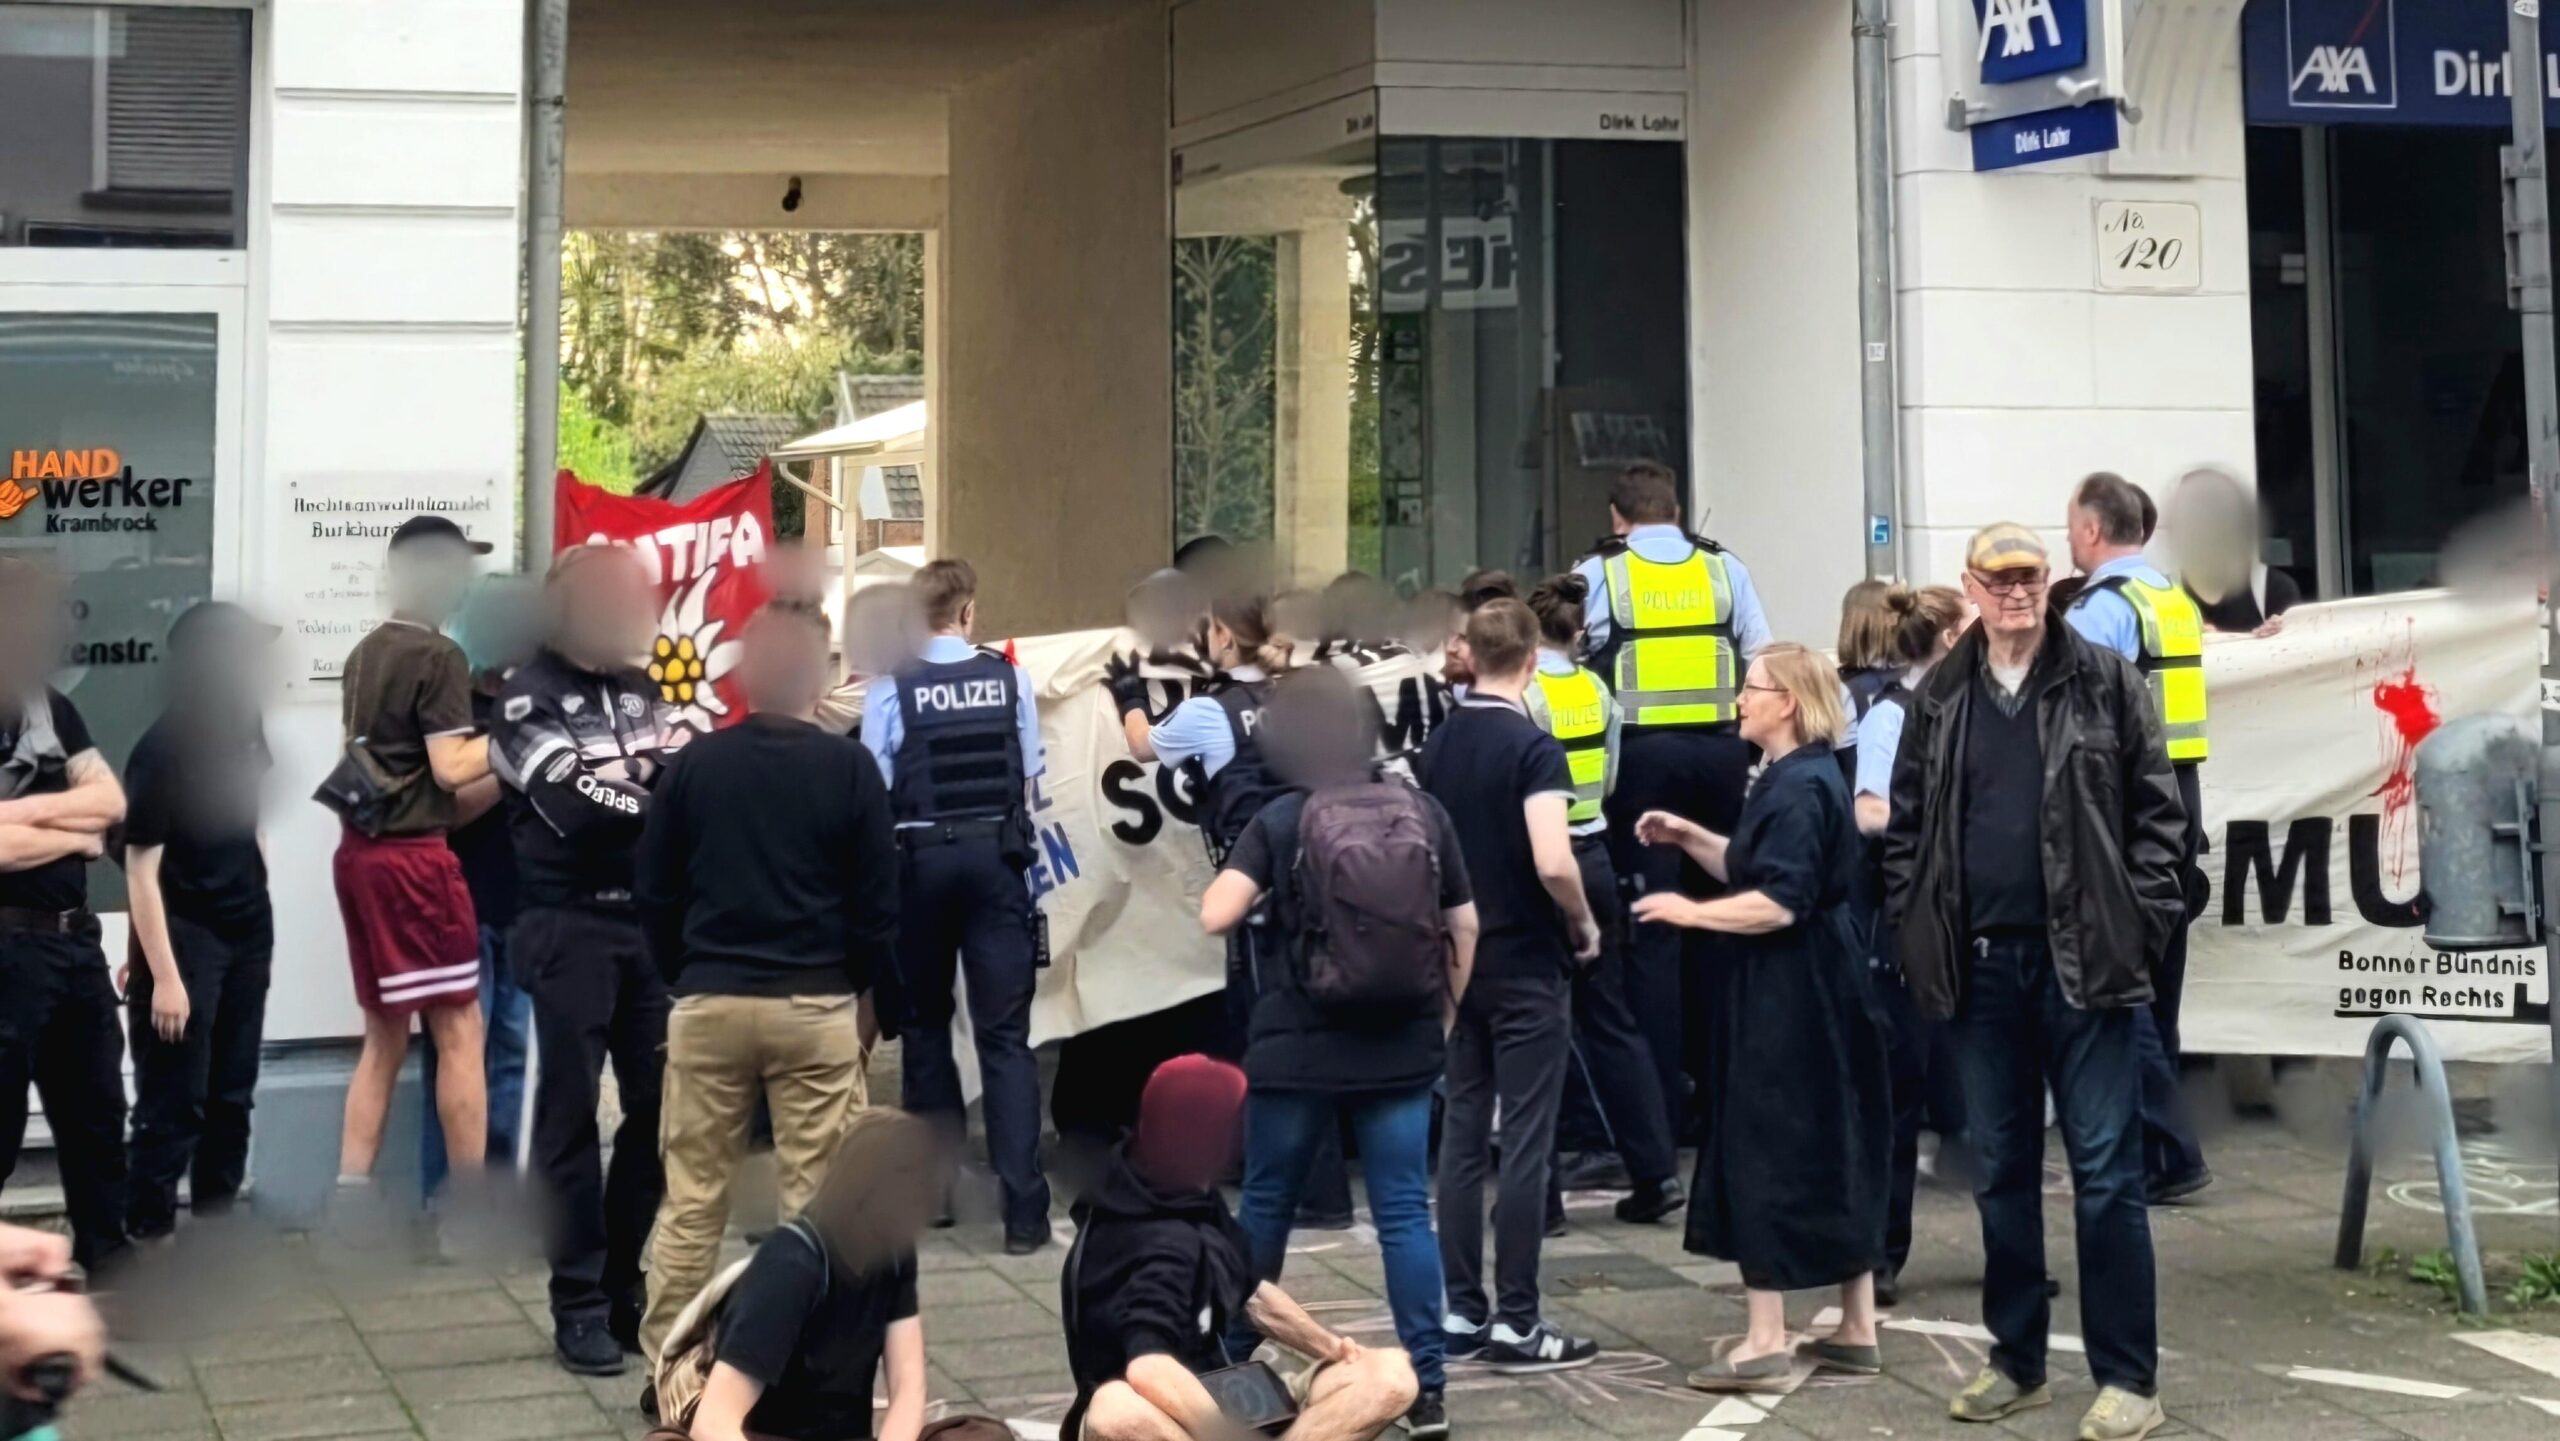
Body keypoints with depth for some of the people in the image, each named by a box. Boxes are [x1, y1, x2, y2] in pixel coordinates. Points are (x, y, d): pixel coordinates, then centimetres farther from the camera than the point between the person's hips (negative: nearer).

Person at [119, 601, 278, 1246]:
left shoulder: (240, 722, 1)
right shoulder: (163, 749, -19)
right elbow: (141, 869, -19)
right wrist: (164, 976, -21)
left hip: (246, 930, 7)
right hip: (184, 937, -7)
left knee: (231, 1097, 15)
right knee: (172, 1107, -1)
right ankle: (146, 1240, 7)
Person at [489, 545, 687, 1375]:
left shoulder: (639, 689, 14)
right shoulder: (529, 698, -5)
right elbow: (575, 807, -17)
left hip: (649, 923, 6)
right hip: (571, 929, -6)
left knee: (661, 1106, 7)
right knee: (571, 1113, 0)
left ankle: (625, 1286, 20)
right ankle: (579, 1306, 6)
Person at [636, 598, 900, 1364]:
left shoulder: (694, 762, 0)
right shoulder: (848, 767, -6)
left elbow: (653, 890, 5)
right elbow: (878, 901, -3)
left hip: (708, 1003, 2)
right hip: (815, 1007, -2)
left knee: (691, 1200, 9)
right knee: (815, 1201, 4)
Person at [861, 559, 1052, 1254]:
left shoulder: (893, 690, -6)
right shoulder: (1010, 680, -1)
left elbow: (873, 790, -6)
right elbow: (1031, 779, 3)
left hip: (921, 859, 0)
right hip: (997, 857, 0)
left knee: (925, 1021, 17)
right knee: (1005, 1033, -1)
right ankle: (1023, 1207, -7)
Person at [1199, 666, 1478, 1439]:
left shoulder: (1280, 821, -7)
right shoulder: (1423, 812, 2)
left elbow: (1215, 917, -17)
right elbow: (1465, 926, 7)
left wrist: (1243, 881, 4)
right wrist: (1444, 1016, 18)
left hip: (1299, 1049, -2)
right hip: (1402, 1048, 2)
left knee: (1266, 1205, 14)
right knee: (1404, 1211, 4)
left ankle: (1229, 1363, 27)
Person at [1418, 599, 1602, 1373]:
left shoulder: (1437, 743, 6)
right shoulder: (1533, 746, -14)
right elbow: (1552, 863, -25)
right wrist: (1585, 925, -8)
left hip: (1459, 959, 6)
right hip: (1527, 965, -6)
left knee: (1463, 1135, 10)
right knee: (1524, 1143, -2)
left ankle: (1461, 1311, 14)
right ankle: (1515, 1322, 1)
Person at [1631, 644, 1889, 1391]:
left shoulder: (1800, 787, -19)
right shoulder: (1794, 777, 15)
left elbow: (1777, 903, -25)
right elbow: (1753, 871, 21)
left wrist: (1690, 911, -18)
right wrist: (1688, 837, 11)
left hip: (1794, 1000, -11)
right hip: (1807, 994, 11)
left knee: (1768, 1158, -5)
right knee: (1834, 1153, 13)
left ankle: (1766, 1344, 0)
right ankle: (1857, 1330, 20)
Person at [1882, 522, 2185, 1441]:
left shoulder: (2106, 682, 0)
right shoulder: (1938, 699, 9)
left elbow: (2157, 809, -1)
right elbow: (1906, 825, 12)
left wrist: (2144, 922, -9)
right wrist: (1913, 932, 3)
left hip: (2083, 959, -4)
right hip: (1980, 963, 4)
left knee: (2105, 1169, -1)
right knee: (2000, 1169, 11)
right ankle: (2017, 1362, 22)